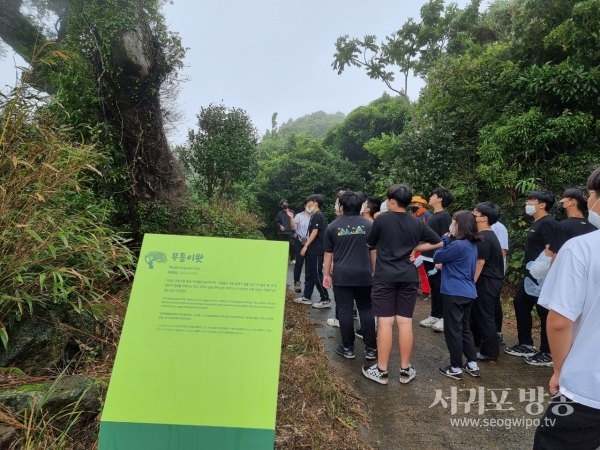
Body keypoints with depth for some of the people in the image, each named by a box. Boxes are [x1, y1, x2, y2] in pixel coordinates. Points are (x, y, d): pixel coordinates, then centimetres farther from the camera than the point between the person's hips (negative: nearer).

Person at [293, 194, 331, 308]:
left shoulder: (317, 215, -13)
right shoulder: (315, 216, 16)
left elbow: (314, 232, -19)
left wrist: (306, 246, -19)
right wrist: (307, 245, 23)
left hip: (316, 251, -10)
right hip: (312, 250, 10)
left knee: (317, 275, -6)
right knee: (309, 274, 13)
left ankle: (326, 300, 1)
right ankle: (307, 297, 21)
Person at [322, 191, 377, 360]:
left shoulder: (333, 226, 4)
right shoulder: (368, 225, 4)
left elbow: (328, 253, 7)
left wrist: (326, 274, 14)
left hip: (341, 275, -1)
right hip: (364, 274, 1)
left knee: (344, 310, 5)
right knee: (366, 310, 10)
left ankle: (348, 348, 14)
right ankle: (371, 348, 14)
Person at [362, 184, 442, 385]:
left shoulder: (381, 220, -3)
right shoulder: (416, 223, 6)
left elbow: (372, 247, 7)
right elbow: (438, 242, 13)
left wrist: (374, 270, 21)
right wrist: (415, 248, 12)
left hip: (384, 276, -3)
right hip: (408, 276, 3)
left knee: (385, 322, 1)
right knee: (405, 322, 8)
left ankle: (381, 371, 11)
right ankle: (405, 370, 19)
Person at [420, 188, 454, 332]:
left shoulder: (445, 216, -11)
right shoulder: (432, 216, 13)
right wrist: (423, 255, 17)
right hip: (429, 258, 8)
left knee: (440, 288, 1)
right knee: (433, 288, 14)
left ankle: (444, 317, 12)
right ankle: (435, 315, 24)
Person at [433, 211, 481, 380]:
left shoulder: (458, 245, -21)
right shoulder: (472, 245, 9)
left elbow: (437, 258, -12)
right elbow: (449, 259, 12)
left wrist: (444, 240, -3)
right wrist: (448, 241, 2)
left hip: (454, 293, -9)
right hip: (468, 293, 9)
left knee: (453, 330, 4)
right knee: (464, 328, 20)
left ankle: (456, 368, 14)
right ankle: (472, 364, 27)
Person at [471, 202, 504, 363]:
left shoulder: (484, 238, -20)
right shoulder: (488, 235, 12)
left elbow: (479, 263, -22)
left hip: (486, 281, -10)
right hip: (490, 279, 10)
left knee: (485, 316, 0)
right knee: (477, 312, 21)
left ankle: (490, 353, 12)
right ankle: (475, 342, 36)